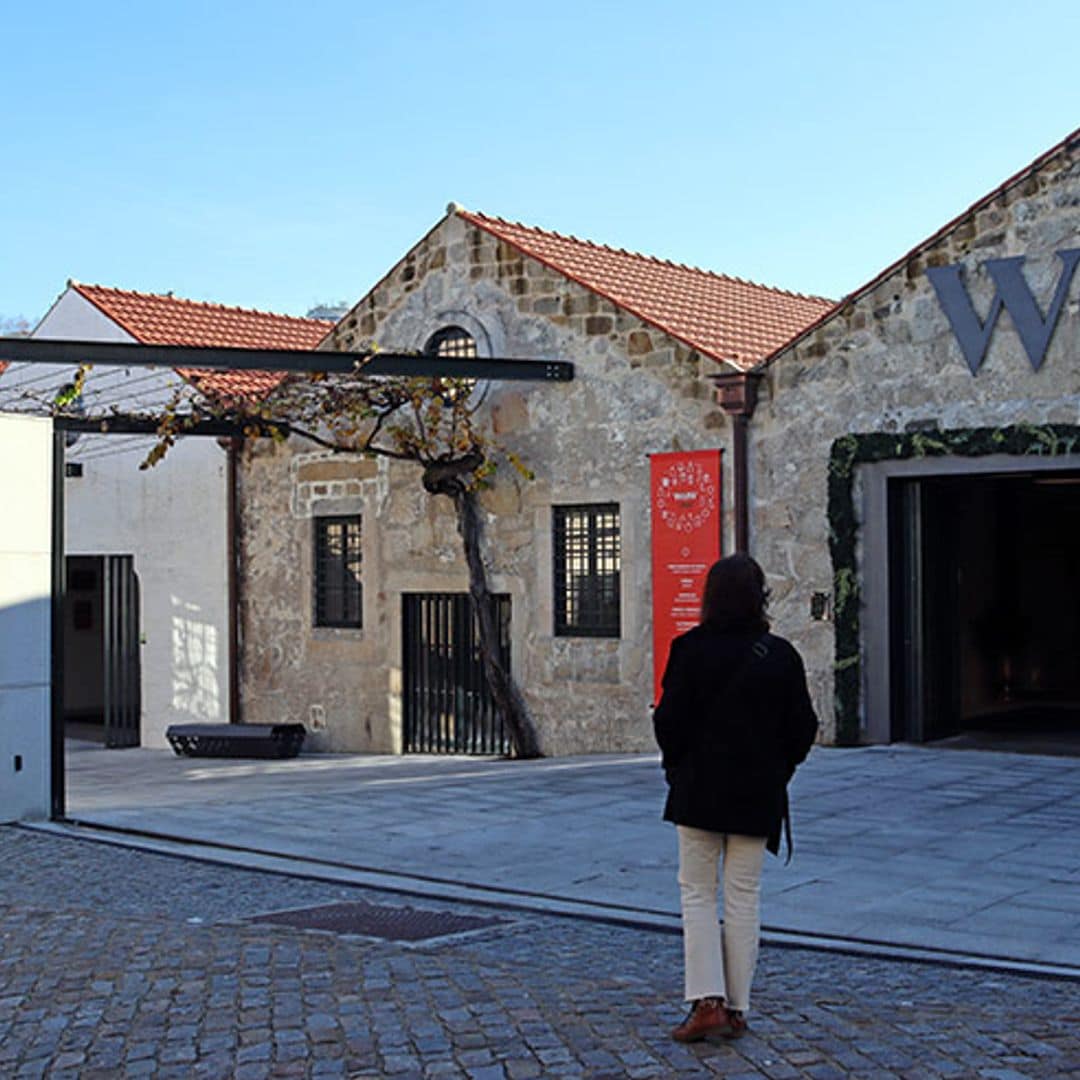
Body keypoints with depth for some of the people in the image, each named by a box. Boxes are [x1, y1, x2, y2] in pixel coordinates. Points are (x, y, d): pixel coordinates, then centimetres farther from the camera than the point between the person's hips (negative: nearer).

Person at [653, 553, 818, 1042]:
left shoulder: (690, 650, -9)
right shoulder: (780, 656, -4)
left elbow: (670, 721, -8)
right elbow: (802, 728, 0)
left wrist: (676, 766, 9)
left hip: (699, 790, -2)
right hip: (757, 794, 2)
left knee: (697, 893, 7)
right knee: (743, 898, 9)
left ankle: (707, 1000, -4)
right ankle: (736, 1007, 13)